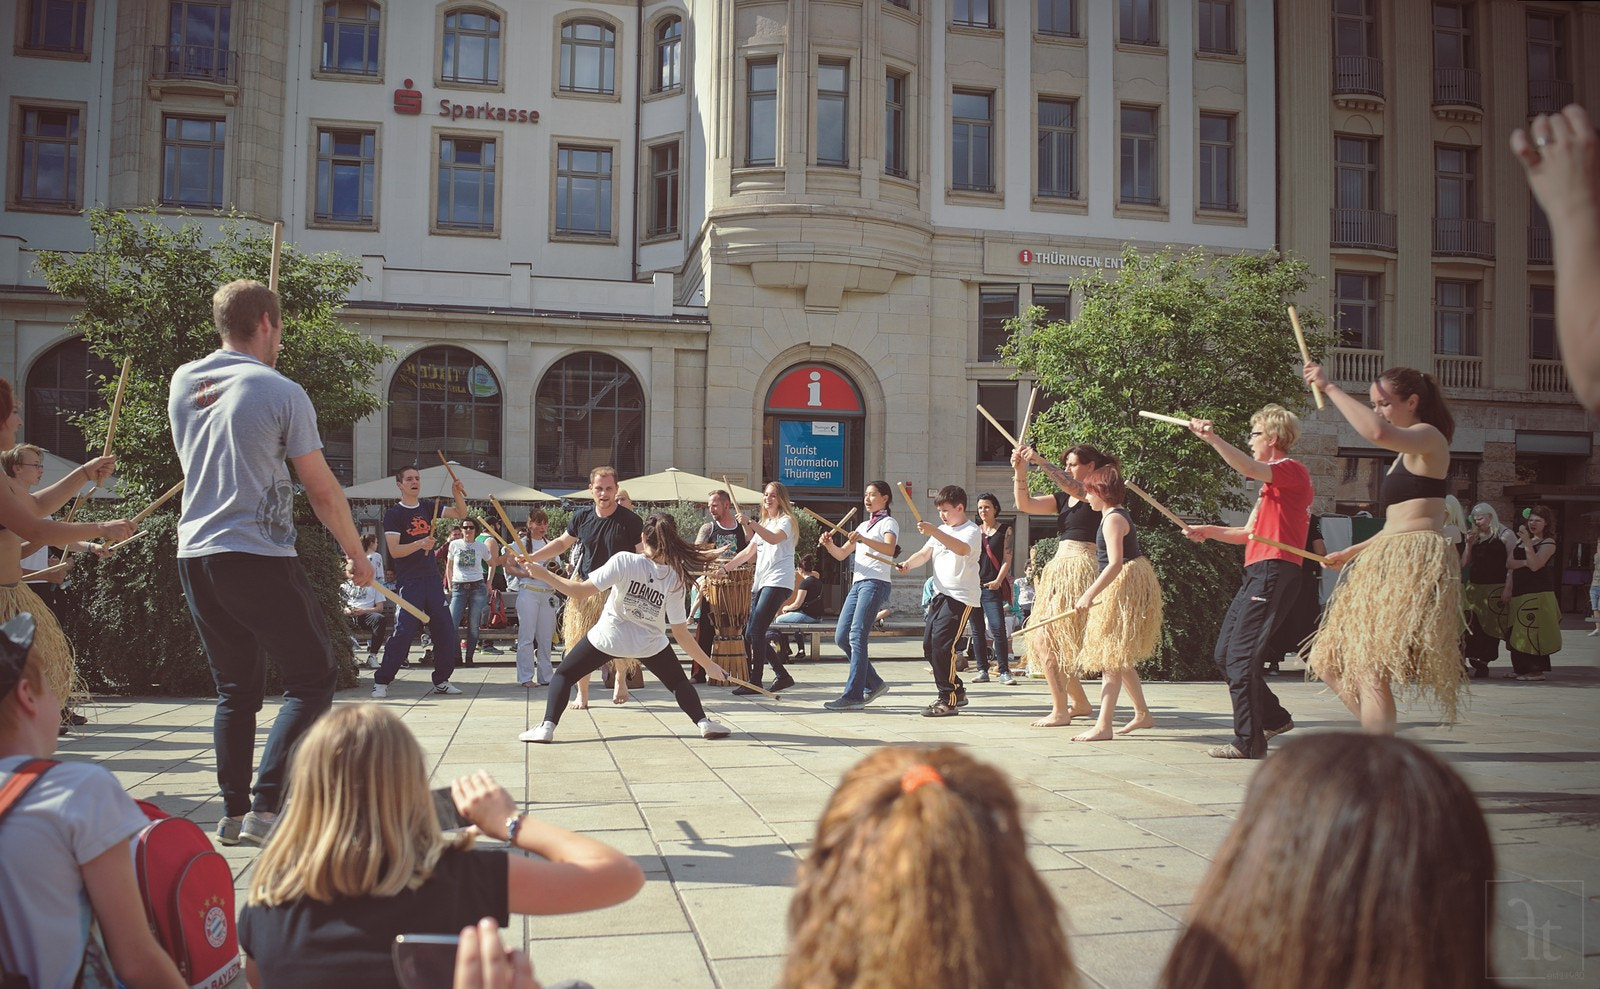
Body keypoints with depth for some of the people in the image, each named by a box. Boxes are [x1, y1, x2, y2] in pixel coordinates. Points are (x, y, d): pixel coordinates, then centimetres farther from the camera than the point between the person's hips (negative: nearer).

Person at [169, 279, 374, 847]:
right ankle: (264, 806, -7)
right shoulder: (281, 392, -7)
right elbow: (322, 490, -6)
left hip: (195, 555, 6)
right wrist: (357, 555, 6)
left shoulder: (182, 383, 9)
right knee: (313, 677, 3)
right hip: (260, 559, -6)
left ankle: (233, 814, 15)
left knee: (236, 689, 16)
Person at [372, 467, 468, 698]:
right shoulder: (394, 514, -4)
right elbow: (394, 551, -14)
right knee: (404, 631, -13)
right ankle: (381, 682, -4)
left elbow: (461, 514, 17)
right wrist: (419, 544, -30)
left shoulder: (427, 508, 12)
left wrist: (457, 494, -2)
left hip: (432, 579, 6)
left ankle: (441, 681, 14)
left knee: (445, 630, 4)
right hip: (409, 583, -6)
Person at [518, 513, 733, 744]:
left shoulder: (624, 561, -21)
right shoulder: (676, 579, -12)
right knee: (679, 682, 25)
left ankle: (547, 726, -1)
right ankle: (703, 722, 10)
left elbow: (580, 591, -22)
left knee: (563, 675, 14)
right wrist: (708, 664, -2)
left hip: (608, 637, -2)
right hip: (650, 644, 2)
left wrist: (542, 574, -14)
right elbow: (681, 633, -11)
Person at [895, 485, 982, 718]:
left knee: (941, 642, -17)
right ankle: (957, 690, 23)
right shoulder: (941, 530, 19)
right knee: (929, 645, 8)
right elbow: (925, 553, 9)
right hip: (940, 594, 9)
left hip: (961, 596, -9)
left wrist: (934, 532, -40)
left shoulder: (971, 531, -9)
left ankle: (948, 700, -9)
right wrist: (908, 564, -11)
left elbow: (962, 549, -31)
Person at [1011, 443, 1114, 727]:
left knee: (1046, 640, -15)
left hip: (1080, 570, -9)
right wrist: (1019, 470, -4)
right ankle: (1080, 703, 25)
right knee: (1041, 640, 11)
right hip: (1059, 570, 9)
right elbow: (1025, 504, 10)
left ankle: (1061, 711, -11)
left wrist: (1040, 461, -28)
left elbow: (1073, 488, -25)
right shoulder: (1063, 499, 18)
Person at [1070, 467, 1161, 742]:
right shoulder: (1115, 515, 16)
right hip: (1124, 587, 11)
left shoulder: (1113, 519, -15)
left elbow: (1116, 564, -27)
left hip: (1126, 586, -11)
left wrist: (1089, 595, -31)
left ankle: (1103, 726, -14)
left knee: (1111, 658, -12)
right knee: (1118, 657, 17)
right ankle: (1142, 713, 27)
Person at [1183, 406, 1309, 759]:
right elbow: (1249, 533, 27)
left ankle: (1249, 741, -9)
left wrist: (1213, 438, -30)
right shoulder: (1275, 481, 26)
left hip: (1274, 573, -10)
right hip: (1257, 574, 10)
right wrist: (1209, 531, 15)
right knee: (1224, 654, 11)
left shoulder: (1293, 470, -5)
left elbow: (1249, 469, -27)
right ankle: (1273, 718, 22)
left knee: (1241, 657, -13)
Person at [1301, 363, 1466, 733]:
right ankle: (1382, 737, 8)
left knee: (1369, 668, -18)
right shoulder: (1405, 455, 25)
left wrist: (1330, 388, -22)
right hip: (1389, 563, 10)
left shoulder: (1427, 437, -5)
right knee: (1327, 659, 7)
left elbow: (1378, 433, -29)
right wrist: (1352, 552, 25)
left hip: (1415, 562, -10)